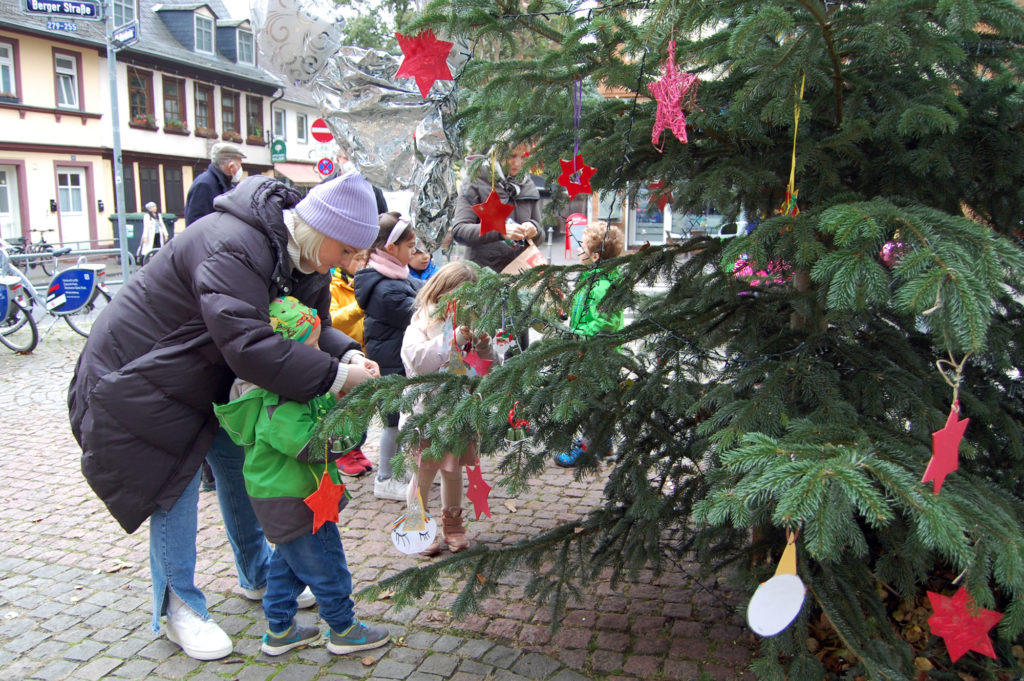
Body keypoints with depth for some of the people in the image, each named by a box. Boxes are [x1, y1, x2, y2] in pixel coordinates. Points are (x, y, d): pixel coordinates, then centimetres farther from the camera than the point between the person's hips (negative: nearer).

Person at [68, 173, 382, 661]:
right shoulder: (231, 249, -36)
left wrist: (349, 354, -22)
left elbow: (315, 324, 0)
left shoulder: (302, 255, -6)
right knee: (176, 487, -3)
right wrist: (336, 376, -42)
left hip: (210, 376, 9)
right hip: (141, 374, -9)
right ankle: (177, 609, 16)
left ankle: (258, 575, 33)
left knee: (241, 466, 14)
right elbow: (248, 344, -46)